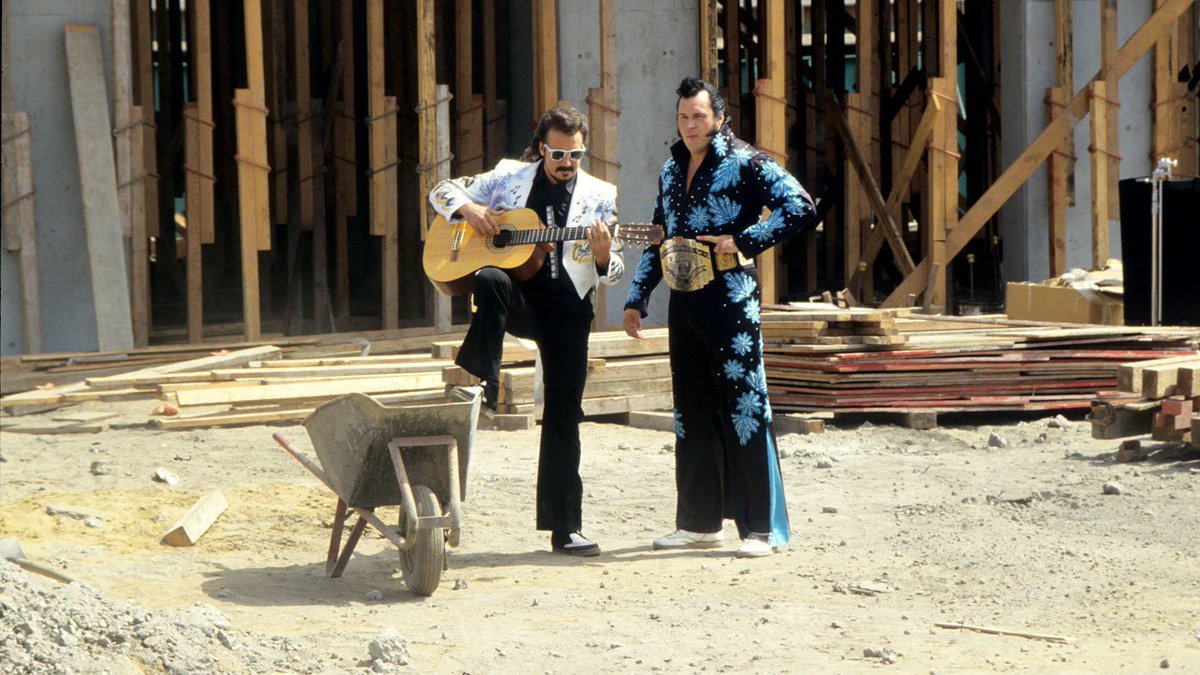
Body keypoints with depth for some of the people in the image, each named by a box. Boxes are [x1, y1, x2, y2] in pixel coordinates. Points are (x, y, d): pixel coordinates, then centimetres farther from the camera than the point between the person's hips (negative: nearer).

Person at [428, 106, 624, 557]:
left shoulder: (600, 195, 8)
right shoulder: (510, 177, 8)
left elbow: (611, 275, 6)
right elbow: (443, 193, 13)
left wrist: (603, 255, -18)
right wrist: (469, 208, -9)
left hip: (568, 308, 1)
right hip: (518, 297, -1)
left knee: (563, 414, -1)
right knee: (490, 281, -37)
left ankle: (565, 527, 5)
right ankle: (480, 384, -29)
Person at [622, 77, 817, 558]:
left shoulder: (744, 164, -5)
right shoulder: (671, 171, 17)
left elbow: (802, 209, -13)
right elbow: (657, 242, 24)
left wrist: (743, 240, -15)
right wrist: (636, 299, 18)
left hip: (730, 301, -7)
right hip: (683, 302, 7)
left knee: (744, 409, -8)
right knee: (692, 413, 10)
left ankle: (763, 527, -7)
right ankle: (699, 522, 18)